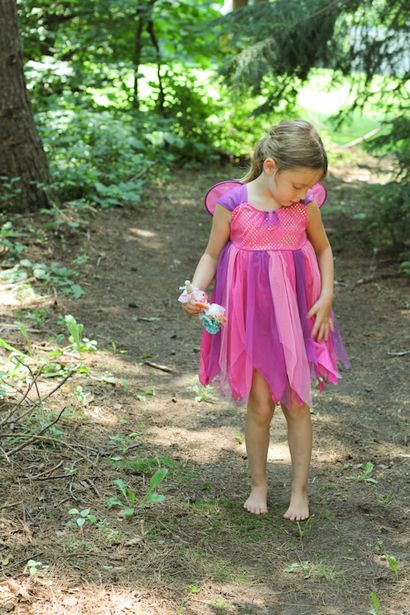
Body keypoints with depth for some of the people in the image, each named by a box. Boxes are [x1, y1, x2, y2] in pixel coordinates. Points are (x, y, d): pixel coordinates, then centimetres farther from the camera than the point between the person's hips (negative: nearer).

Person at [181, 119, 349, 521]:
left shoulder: (305, 207, -5)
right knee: (259, 406, 5)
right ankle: (259, 485, 23)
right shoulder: (232, 205, -11)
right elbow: (211, 255, -1)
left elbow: (323, 250, 10)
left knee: (296, 405, 8)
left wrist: (326, 298, -1)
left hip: (295, 318, 2)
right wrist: (195, 291, -18)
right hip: (249, 318, -1)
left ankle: (300, 491, 20)